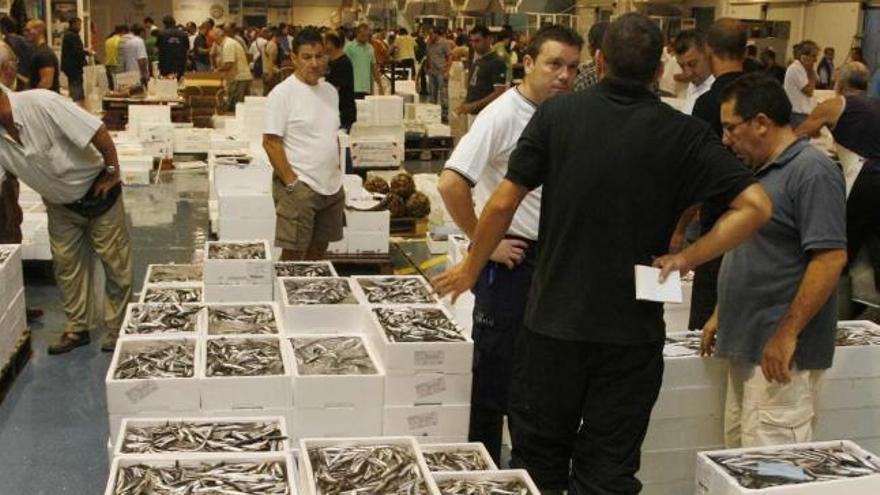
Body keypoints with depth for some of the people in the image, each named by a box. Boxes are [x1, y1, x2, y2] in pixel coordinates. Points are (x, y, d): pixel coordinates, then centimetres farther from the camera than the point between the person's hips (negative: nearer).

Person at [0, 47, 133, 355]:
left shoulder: (40, 104, -30)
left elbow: (99, 134, -28)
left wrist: (112, 174, -19)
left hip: (96, 193, -6)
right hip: (59, 203, 6)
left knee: (115, 262, 3)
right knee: (66, 264, 11)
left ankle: (117, 328, 16)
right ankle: (76, 329, 24)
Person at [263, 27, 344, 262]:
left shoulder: (330, 91, 12)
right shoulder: (282, 93, -10)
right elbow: (271, 143, -13)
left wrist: (337, 173, 12)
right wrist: (291, 183, -16)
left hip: (332, 187, 7)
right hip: (299, 187, -7)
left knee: (318, 251, 14)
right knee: (293, 255, -3)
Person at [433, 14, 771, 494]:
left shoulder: (558, 113, -5)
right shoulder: (685, 135, -5)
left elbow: (503, 203, -5)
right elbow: (755, 205, -12)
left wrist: (471, 267, 8)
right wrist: (686, 257, -7)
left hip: (553, 318, 0)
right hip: (633, 329, 0)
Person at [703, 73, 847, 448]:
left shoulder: (812, 172, -13)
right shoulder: (760, 171, 16)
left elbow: (831, 258, -20)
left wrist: (787, 334, -22)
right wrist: (721, 315, 22)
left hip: (782, 352, -10)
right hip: (746, 346, 10)